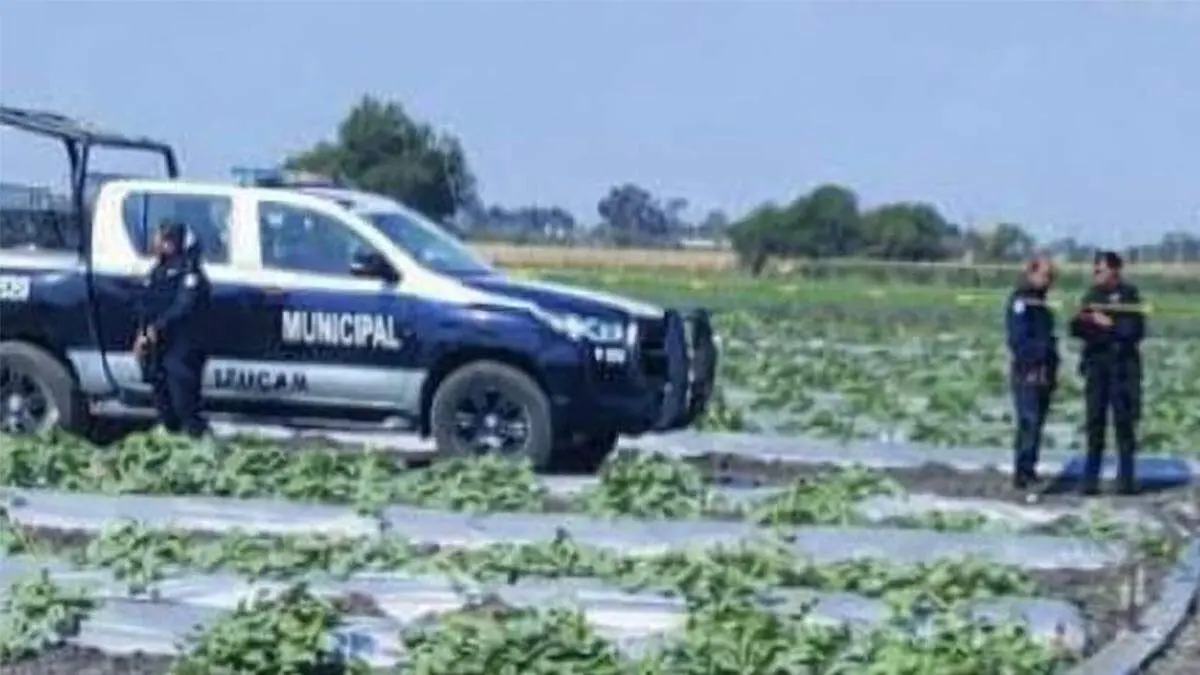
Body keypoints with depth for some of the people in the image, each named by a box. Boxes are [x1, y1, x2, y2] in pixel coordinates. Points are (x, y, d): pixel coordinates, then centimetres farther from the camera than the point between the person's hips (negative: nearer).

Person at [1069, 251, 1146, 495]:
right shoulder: (1092, 295, 11)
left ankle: (1126, 478, 5)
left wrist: (1109, 324, -14)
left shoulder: (1129, 295, -4)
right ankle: (1090, 477, 8)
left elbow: (1135, 330, -12)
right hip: (1096, 366, 4)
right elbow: (1077, 328, 6)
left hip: (1122, 367, -4)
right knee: (1095, 422, 5)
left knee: (1124, 423, -1)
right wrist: (1085, 320, -13)